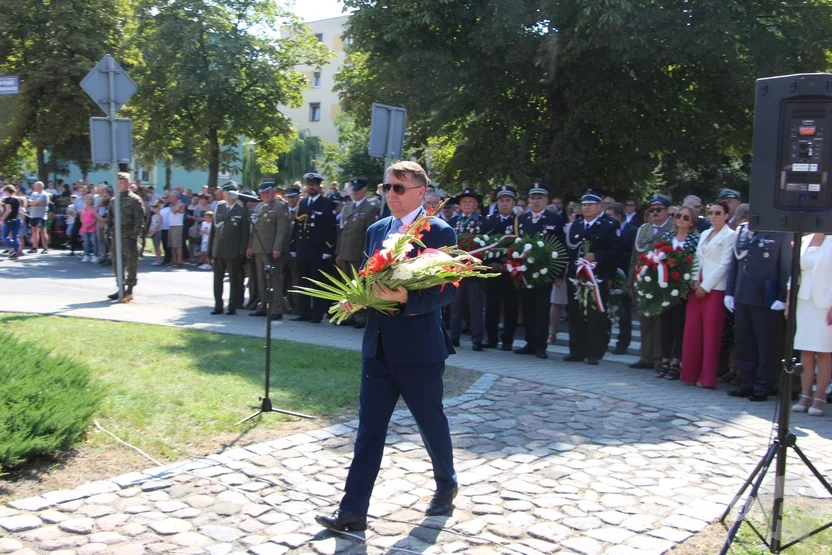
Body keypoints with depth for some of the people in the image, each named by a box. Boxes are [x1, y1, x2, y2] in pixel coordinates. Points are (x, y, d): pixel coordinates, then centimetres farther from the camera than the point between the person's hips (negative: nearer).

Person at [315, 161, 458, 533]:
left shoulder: (438, 232, -9)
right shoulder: (376, 230, 10)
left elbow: (448, 290, -14)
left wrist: (406, 298, -28)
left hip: (419, 348, -5)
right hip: (377, 347, 5)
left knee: (431, 422, 13)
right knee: (369, 427, 5)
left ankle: (446, 485, 37)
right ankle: (353, 511, 9)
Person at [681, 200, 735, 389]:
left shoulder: (729, 236, -3)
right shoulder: (704, 234, 18)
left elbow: (724, 264, -9)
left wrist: (705, 286, -11)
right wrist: (695, 281, 1)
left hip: (715, 288, -6)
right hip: (698, 287, 7)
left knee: (711, 333, -4)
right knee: (692, 330, 4)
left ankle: (707, 378, 1)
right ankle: (691, 373, 10)